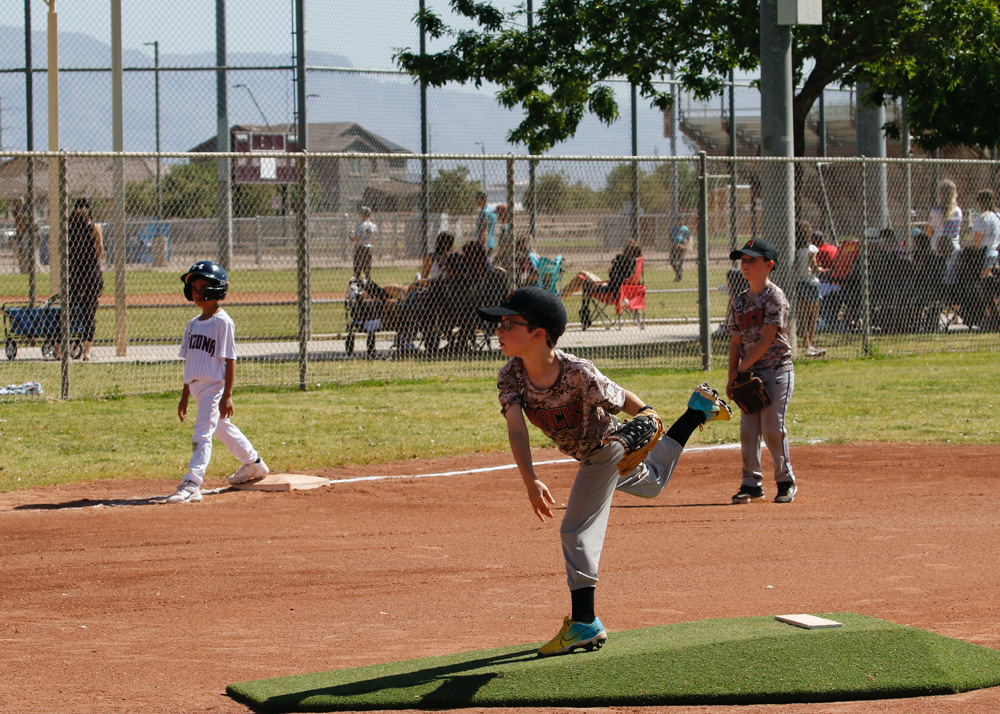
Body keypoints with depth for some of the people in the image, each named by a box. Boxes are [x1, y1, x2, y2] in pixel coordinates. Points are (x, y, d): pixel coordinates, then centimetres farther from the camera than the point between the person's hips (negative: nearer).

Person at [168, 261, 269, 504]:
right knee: (222, 428, 21)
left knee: (202, 433, -15)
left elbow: (230, 361, -13)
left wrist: (227, 395, -18)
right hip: (196, 387, 9)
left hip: (214, 386, -9)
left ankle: (192, 484, -20)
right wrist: (184, 397, 17)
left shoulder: (222, 322, -11)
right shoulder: (193, 324, 12)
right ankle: (254, 463, 39)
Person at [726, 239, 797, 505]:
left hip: (777, 371, -6)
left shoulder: (774, 296, -9)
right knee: (748, 430, 3)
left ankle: (786, 481, 7)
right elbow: (736, 341, 13)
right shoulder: (740, 300, 12)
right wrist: (732, 377, 6)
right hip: (749, 373, 6)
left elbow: (767, 338, -15)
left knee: (772, 428, -7)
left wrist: (743, 367, -15)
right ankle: (752, 483, 11)